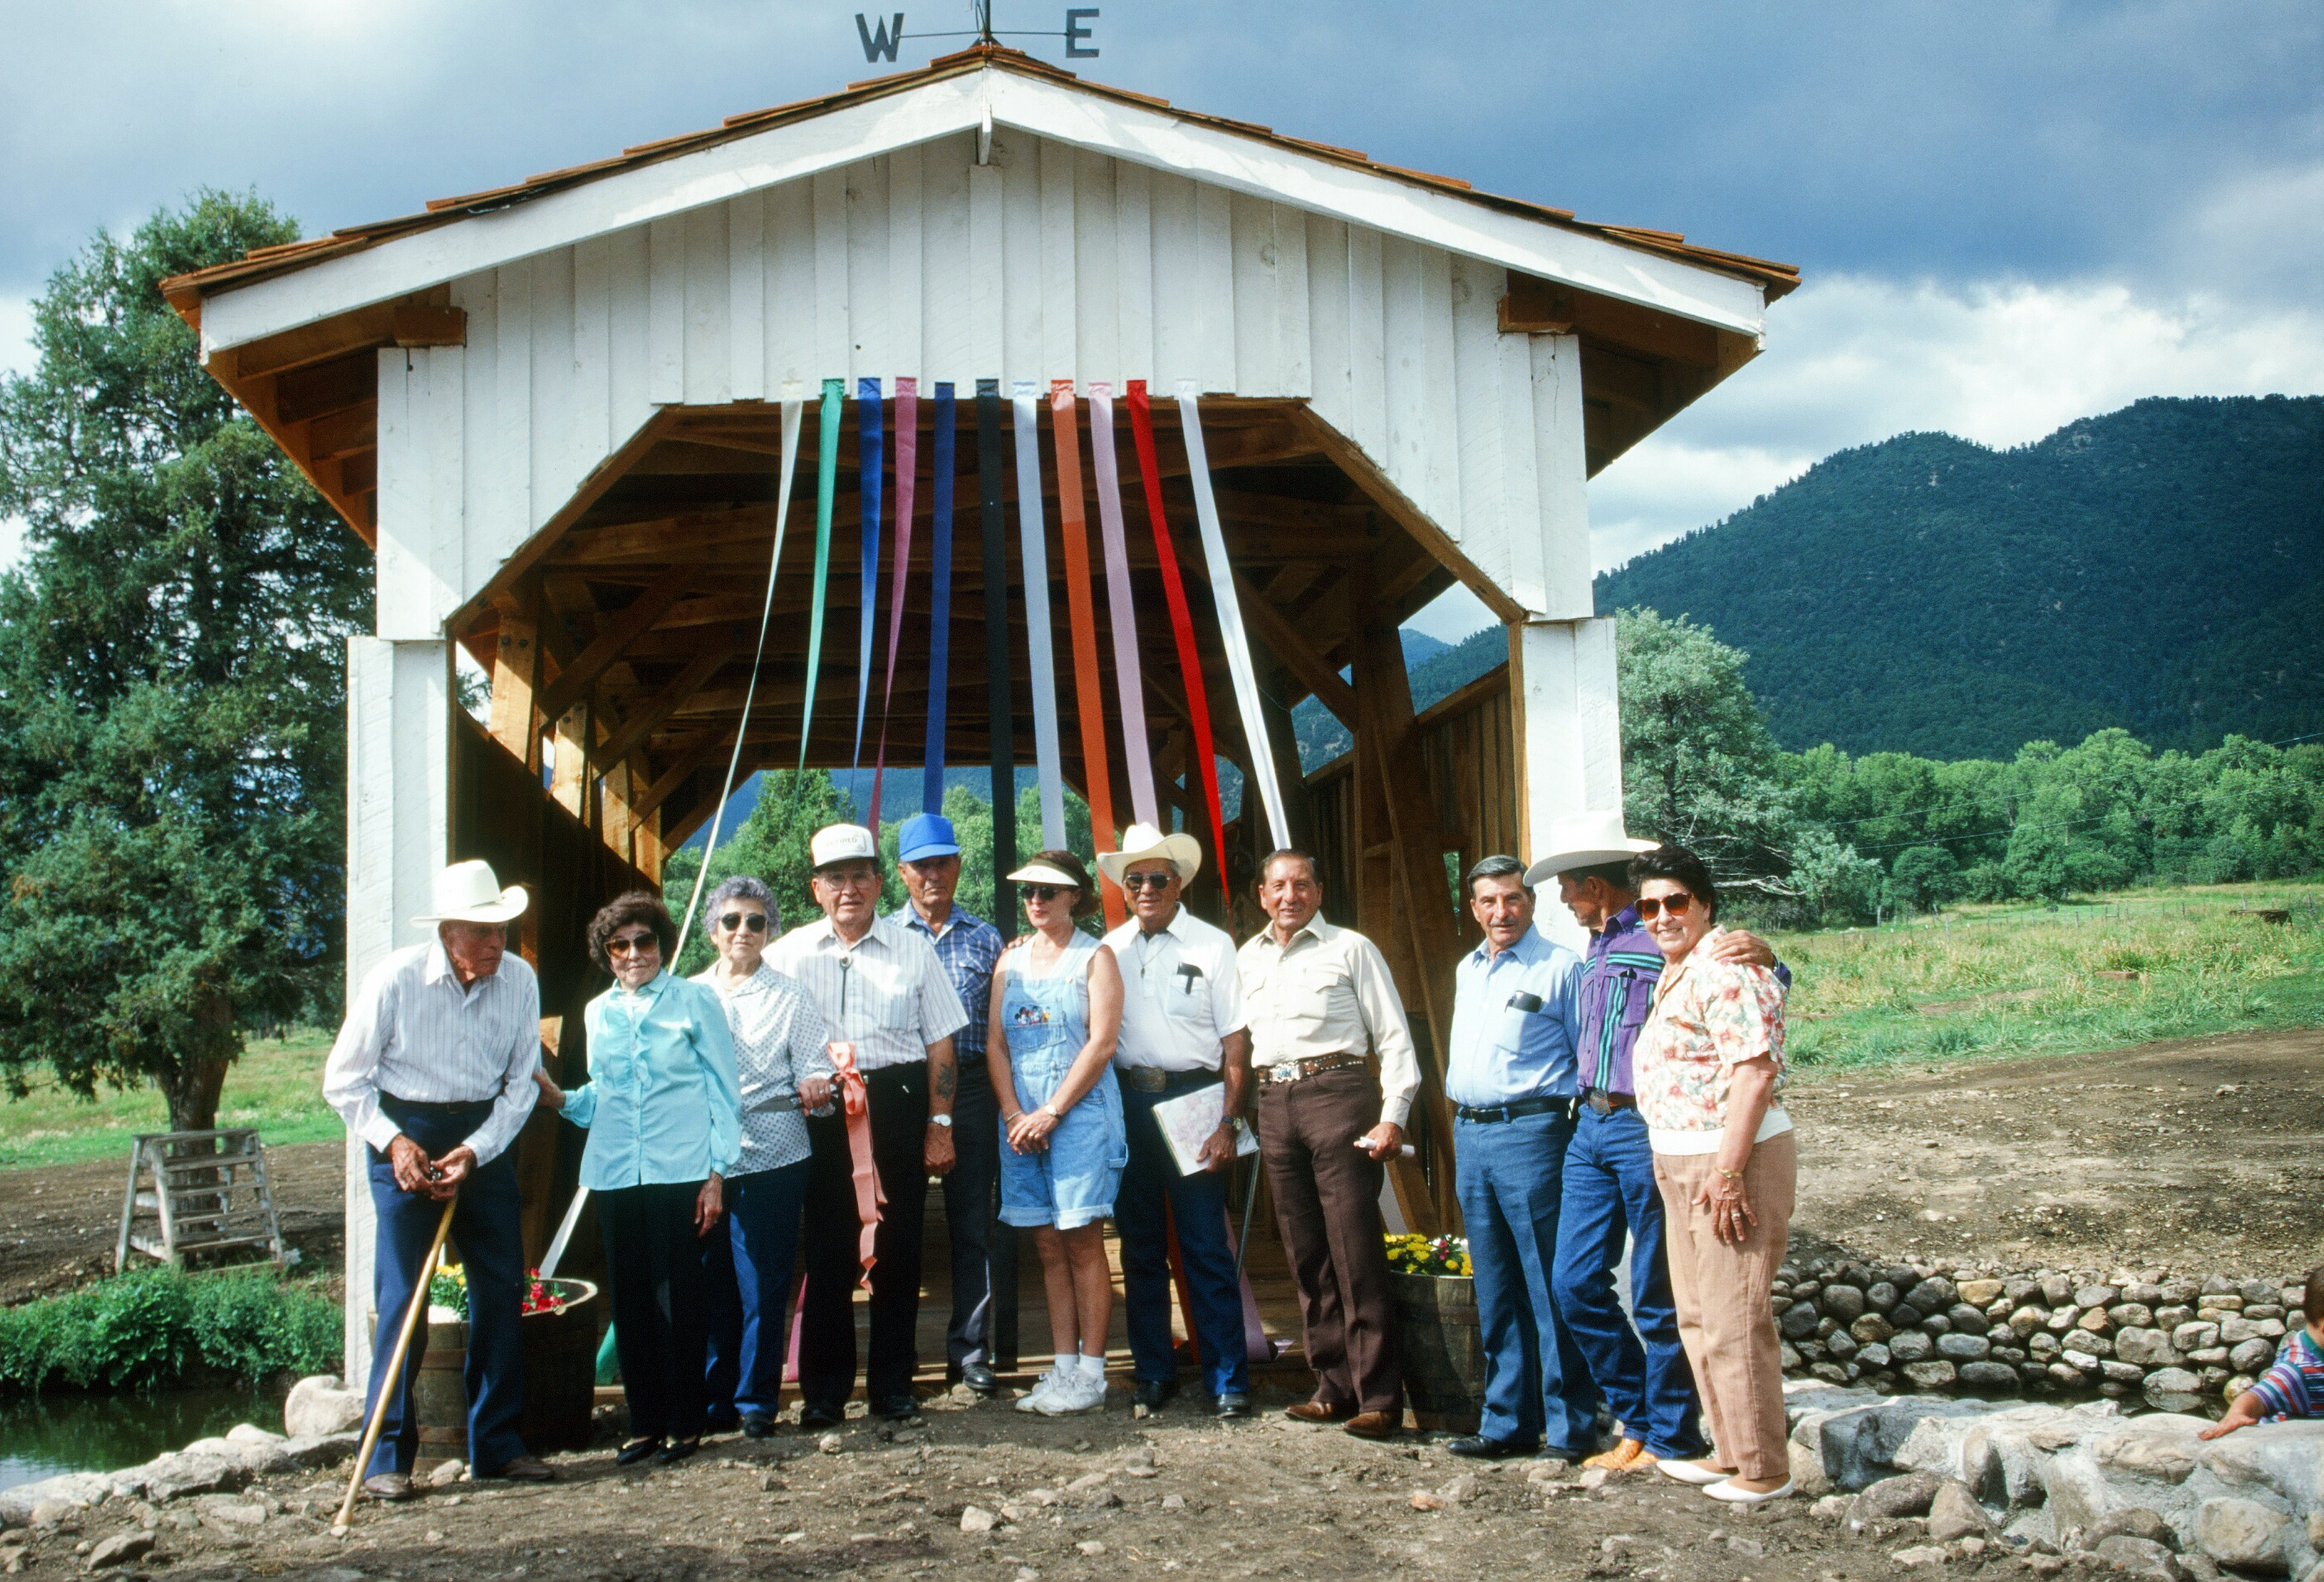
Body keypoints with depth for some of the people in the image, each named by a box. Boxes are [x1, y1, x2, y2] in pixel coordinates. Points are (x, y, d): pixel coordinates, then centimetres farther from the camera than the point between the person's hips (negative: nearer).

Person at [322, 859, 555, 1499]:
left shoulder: (520, 981, -7)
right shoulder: (395, 979, -15)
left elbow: (521, 1082, -1)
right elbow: (343, 1080, -6)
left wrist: (475, 1152, -14)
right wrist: (392, 1141, -18)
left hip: (485, 1136, 3)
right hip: (405, 1134, -3)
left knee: (502, 1290, 4)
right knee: (401, 1297, -6)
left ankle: (497, 1445, 15)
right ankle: (387, 1458, 3)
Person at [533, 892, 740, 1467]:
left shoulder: (694, 1002, 2)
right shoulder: (598, 1013, 14)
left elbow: (724, 1092, 2)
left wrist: (717, 1174, -5)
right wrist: (559, 1099, -1)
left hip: (681, 1173, -4)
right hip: (616, 1175, 4)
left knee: (680, 1297, -3)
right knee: (630, 1301, 6)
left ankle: (686, 1424, 8)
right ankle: (645, 1423, 17)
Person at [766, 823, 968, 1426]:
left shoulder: (913, 950, 10)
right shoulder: (788, 954, 8)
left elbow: (940, 1042, 10)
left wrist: (939, 1124, 3)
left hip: (899, 1105, 1)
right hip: (819, 1113, -1)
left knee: (898, 1250, 5)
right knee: (828, 1251, 1)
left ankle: (893, 1386, 16)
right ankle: (823, 1391, 11)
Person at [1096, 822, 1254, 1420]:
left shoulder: (1212, 945, 1)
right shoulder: (1110, 949, 11)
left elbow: (1236, 1042, -2)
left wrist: (1227, 1123, -10)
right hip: (1127, 1099, 4)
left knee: (1206, 1247, -4)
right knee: (1140, 1246, 10)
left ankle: (1228, 1380, 2)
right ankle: (1154, 1372, 20)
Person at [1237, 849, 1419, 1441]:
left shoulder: (1350, 949, 4)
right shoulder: (1247, 959, 18)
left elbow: (1394, 1036, 1)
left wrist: (1393, 1117, -8)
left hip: (1337, 1092, -5)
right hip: (1275, 1103, 5)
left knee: (1356, 1252, -8)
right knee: (1305, 1253, 7)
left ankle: (1379, 1397, -5)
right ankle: (1334, 1386, 15)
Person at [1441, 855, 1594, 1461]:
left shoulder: (1560, 968, -4)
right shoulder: (1466, 971, 17)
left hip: (1530, 1132, -7)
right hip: (1469, 1134, 7)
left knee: (1550, 1287, -5)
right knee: (1495, 1292, 11)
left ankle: (1570, 1428, 2)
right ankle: (1508, 1422, 18)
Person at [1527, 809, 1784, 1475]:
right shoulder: (1595, 950, 17)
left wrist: (1762, 955, -31)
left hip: (1646, 1129, -9)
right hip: (1590, 1126, 9)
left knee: (1658, 1297, 1)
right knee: (1575, 1285, 8)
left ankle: (1671, 1439, 14)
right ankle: (1637, 1418, 22)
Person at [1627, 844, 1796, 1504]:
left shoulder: (1725, 972, -17)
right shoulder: (1676, 974, 16)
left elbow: (1755, 1072, -24)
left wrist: (1728, 1172, -25)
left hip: (1731, 1158, -11)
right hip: (1681, 1164, 11)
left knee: (1734, 1319, -5)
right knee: (1697, 1314, 16)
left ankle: (1763, 1471, 5)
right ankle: (1728, 1451, 28)